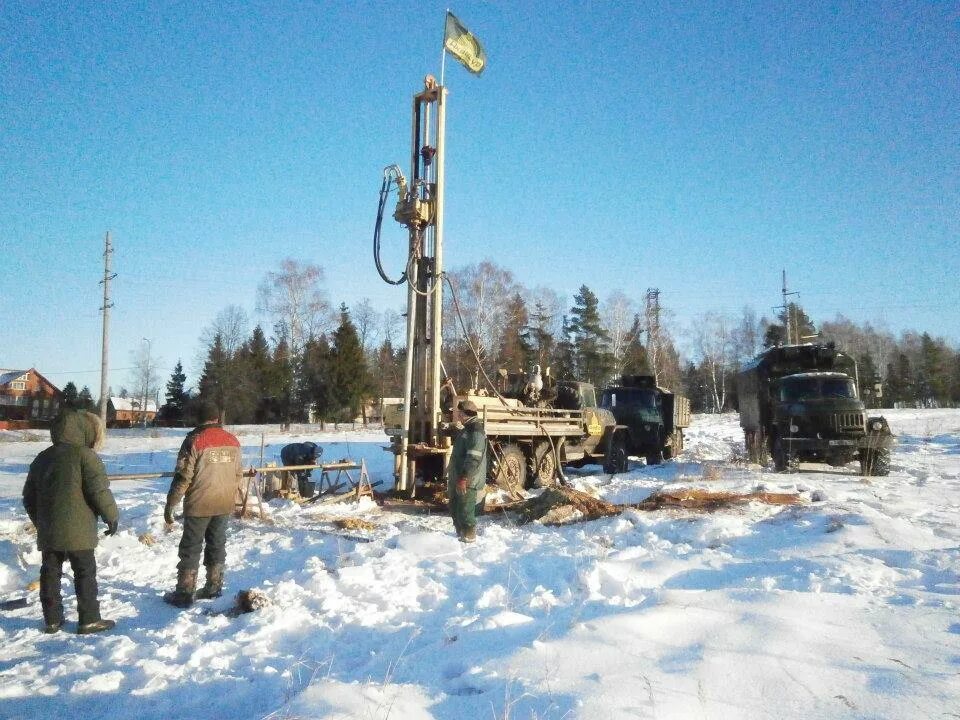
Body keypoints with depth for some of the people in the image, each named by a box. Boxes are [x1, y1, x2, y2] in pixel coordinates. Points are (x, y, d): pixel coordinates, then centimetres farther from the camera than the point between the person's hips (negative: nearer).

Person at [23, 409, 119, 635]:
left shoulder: (42, 458, 13)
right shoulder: (85, 455, -11)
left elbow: (29, 497, 18)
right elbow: (99, 491, -15)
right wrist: (112, 516, -3)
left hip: (47, 531, 7)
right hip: (77, 530, -7)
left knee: (50, 573, 12)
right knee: (85, 573, 1)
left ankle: (52, 619, 18)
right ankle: (89, 620, 4)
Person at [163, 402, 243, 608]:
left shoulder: (194, 440, -13)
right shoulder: (233, 441, 3)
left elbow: (183, 477, -14)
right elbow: (238, 474, 11)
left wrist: (170, 504, -6)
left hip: (199, 505, -5)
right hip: (225, 505, 5)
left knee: (191, 548, 5)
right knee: (217, 545, 16)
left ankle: (184, 593, 10)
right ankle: (214, 587, 25)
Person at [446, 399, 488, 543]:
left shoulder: (476, 432, -18)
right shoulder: (466, 430, 17)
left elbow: (474, 459, -26)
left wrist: (464, 478, -27)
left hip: (468, 482, -11)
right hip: (458, 479, 11)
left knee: (465, 513, -6)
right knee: (455, 510, 19)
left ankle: (469, 539, 3)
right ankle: (460, 536, 31)